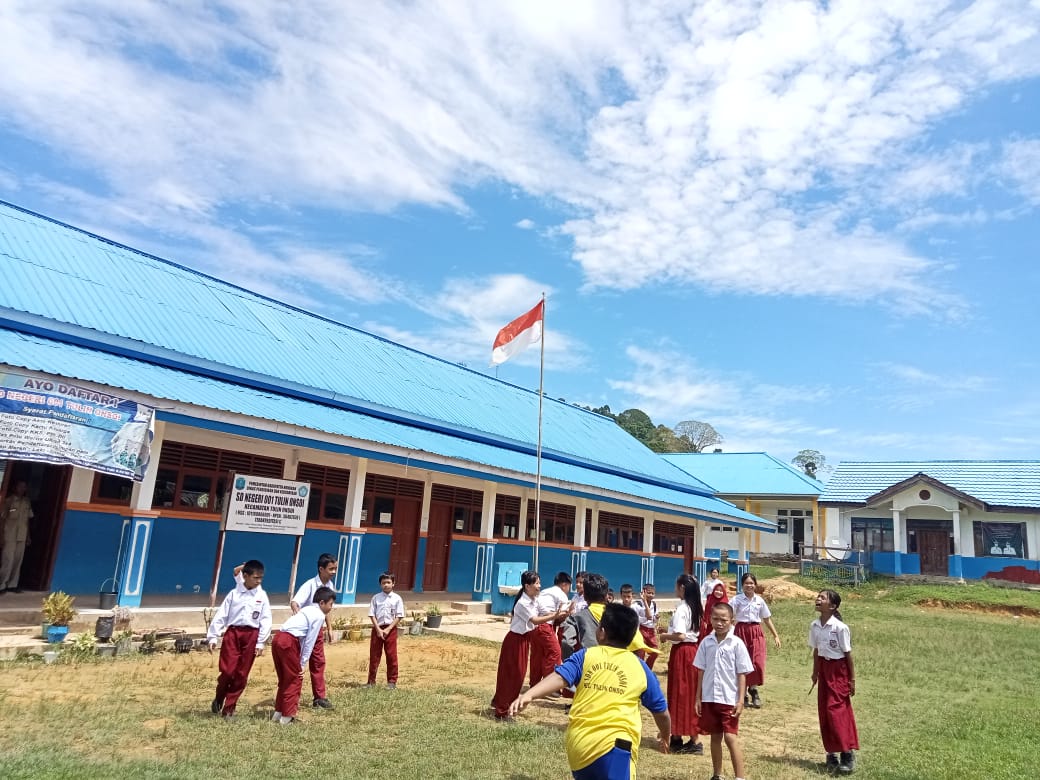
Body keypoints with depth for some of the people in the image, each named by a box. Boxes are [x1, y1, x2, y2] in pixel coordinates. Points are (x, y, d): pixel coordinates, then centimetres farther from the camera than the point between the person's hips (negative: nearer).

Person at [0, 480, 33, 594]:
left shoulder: (27, 502, 11)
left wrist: (28, 536, 12)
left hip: (22, 536, 4)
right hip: (9, 536, -4)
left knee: (18, 561, 3)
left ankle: (12, 585, 9)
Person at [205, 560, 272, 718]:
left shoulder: (262, 596, 2)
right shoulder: (234, 593, 2)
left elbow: (265, 620, 3)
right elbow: (221, 615, 4)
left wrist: (261, 642, -1)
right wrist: (212, 637, 0)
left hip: (251, 636, 1)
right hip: (232, 633, -1)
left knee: (241, 674, 4)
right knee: (227, 671, -6)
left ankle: (229, 707, 18)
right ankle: (218, 700, 23)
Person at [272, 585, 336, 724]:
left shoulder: (306, 609, 24)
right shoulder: (320, 615, -2)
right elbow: (310, 641, -4)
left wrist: (300, 660, 20)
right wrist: (303, 663, 2)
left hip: (278, 638, 9)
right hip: (288, 642, -9)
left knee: (284, 678, 21)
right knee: (295, 678, 6)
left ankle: (278, 712, 29)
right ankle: (287, 716, 11)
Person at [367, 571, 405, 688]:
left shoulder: (397, 598, -3)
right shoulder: (376, 598, 1)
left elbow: (398, 617, -5)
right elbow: (372, 615, -2)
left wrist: (388, 629, -12)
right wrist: (378, 629, -12)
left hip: (391, 629, -1)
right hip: (377, 628, 1)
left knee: (391, 656, 3)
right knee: (374, 655, 6)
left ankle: (392, 681, 13)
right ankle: (371, 680, 16)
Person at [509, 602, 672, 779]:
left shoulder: (585, 656, 8)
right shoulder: (640, 667, 9)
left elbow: (559, 677, -10)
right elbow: (660, 710, 20)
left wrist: (528, 695, -21)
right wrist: (666, 735, 39)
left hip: (577, 745, 3)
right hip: (614, 745, -3)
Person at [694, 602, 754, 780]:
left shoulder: (736, 644, -8)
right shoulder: (706, 642, 1)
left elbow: (741, 674, -6)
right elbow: (702, 671, 6)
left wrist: (741, 700, -10)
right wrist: (698, 698, 7)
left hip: (729, 699, -4)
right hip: (709, 698, 4)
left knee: (730, 737, -5)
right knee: (715, 737, 14)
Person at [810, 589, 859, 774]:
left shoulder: (840, 627, -18)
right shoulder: (814, 626, -1)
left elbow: (848, 654, -11)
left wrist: (852, 679, -8)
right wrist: (815, 673, 15)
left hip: (839, 670, -6)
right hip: (824, 670, 6)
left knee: (837, 710, -7)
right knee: (825, 711, 8)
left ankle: (847, 753, 4)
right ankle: (832, 752, 20)